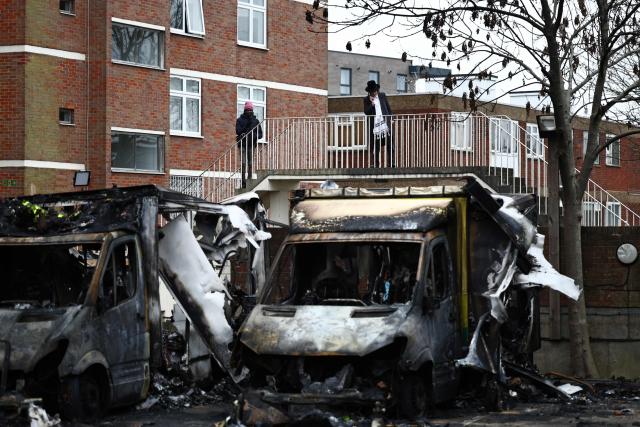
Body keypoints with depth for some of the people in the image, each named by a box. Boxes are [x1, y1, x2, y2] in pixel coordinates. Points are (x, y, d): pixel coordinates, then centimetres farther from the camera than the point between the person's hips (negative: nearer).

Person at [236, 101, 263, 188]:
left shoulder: (255, 121, 12)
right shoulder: (240, 120, 7)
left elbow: (260, 134, 9)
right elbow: (238, 131, -8)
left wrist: (255, 136, -13)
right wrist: (247, 125, -13)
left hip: (251, 145, 2)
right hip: (242, 144, -2)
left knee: (250, 164, 1)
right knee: (243, 163, -10)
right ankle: (243, 182, -13)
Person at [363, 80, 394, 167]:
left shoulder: (382, 95, 10)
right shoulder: (366, 99, 2)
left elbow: (388, 108, 17)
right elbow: (366, 112, -6)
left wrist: (390, 118, 11)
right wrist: (372, 104, -18)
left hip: (385, 124, 2)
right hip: (374, 126, -2)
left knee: (389, 145, 0)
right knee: (376, 147, 0)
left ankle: (390, 164, 4)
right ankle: (376, 165, 6)